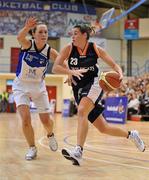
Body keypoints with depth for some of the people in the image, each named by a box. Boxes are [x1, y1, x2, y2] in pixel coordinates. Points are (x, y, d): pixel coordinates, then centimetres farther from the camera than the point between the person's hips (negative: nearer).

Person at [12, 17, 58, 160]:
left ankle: (50, 135, 41)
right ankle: (32, 148, 5)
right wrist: (26, 27, -67)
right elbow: (19, 37, -44)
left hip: (38, 86, 2)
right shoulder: (27, 44, -21)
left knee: (46, 120, 4)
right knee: (25, 118, -17)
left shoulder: (50, 52, -16)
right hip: (21, 86, -2)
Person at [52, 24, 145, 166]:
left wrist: (120, 74, -17)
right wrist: (71, 72, -28)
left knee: (82, 111, -34)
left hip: (94, 85, -3)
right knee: (103, 128, 6)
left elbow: (113, 64, 5)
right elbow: (55, 68, -11)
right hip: (78, 89, 3)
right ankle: (131, 135, 32)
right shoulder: (68, 49, -2)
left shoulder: (95, 49, -3)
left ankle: (78, 151, -41)